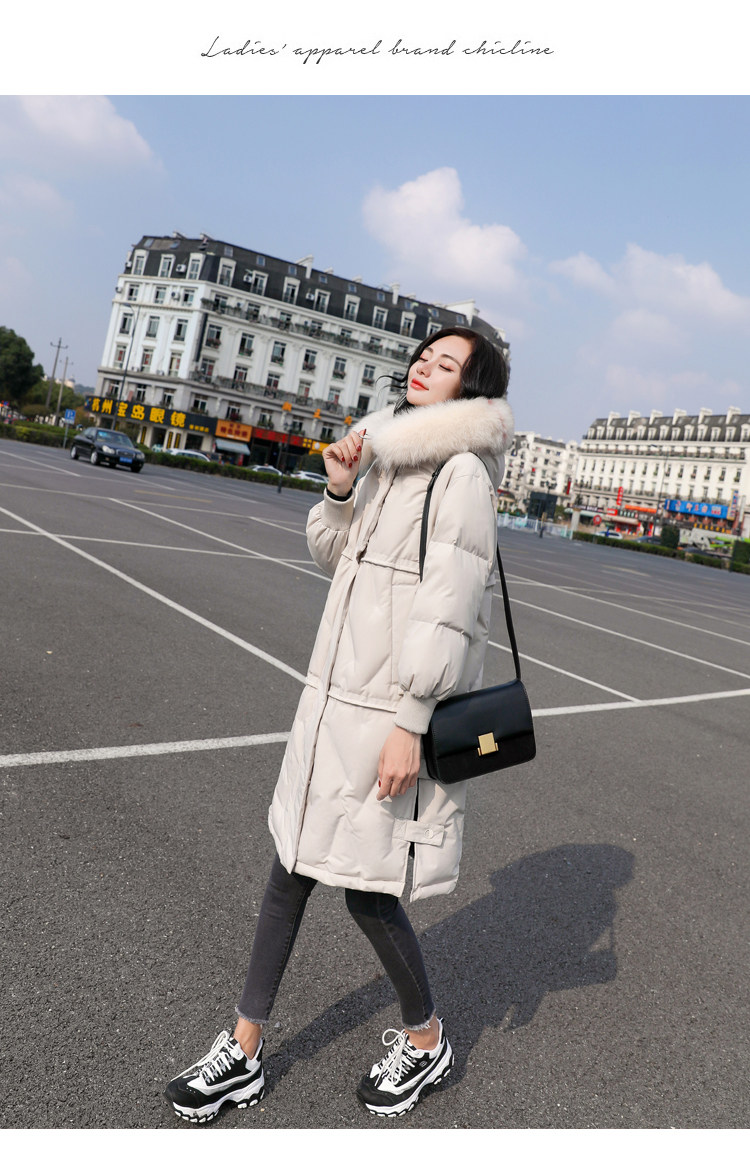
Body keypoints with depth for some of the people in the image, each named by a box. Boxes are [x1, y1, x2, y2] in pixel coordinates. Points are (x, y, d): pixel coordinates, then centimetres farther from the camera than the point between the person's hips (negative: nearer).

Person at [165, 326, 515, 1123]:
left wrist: (409, 725, -20)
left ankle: (426, 1039, 34)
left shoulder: (462, 472, -13)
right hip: (336, 690, 8)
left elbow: (448, 608, -19)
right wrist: (339, 491, -1)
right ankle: (244, 1052, 32)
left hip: (393, 707, -8)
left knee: (365, 886, 4)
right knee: (292, 864, 14)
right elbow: (335, 556, 18)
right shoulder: (391, 455, 13)